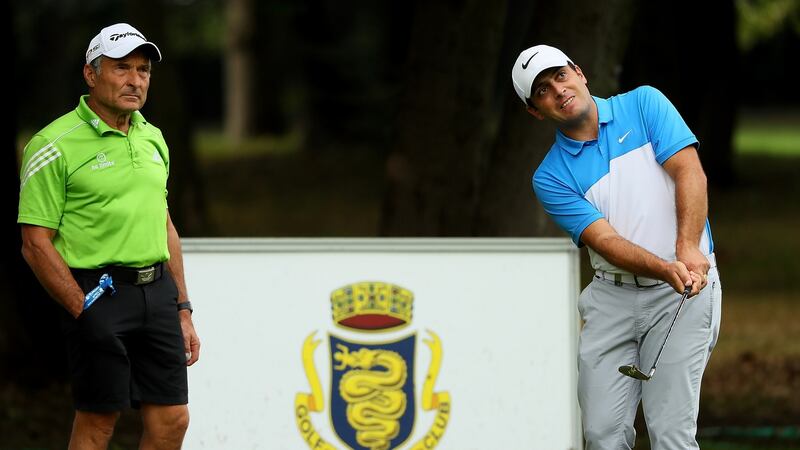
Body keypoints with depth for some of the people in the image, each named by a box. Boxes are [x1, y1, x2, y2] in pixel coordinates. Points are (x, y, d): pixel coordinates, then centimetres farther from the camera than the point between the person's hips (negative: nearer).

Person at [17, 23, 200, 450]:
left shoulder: (152, 138, 14)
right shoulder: (55, 144, -9)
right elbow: (36, 243, -11)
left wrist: (183, 311, 17)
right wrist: (83, 312, -14)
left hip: (158, 291, 7)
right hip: (99, 295, -7)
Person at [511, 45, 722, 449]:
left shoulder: (644, 104, 3)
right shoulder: (551, 177, 3)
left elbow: (690, 172, -8)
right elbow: (604, 240, -9)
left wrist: (688, 247, -24)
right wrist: (666, 270, -27)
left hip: (683, 294, -3)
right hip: (612, 298, 3)